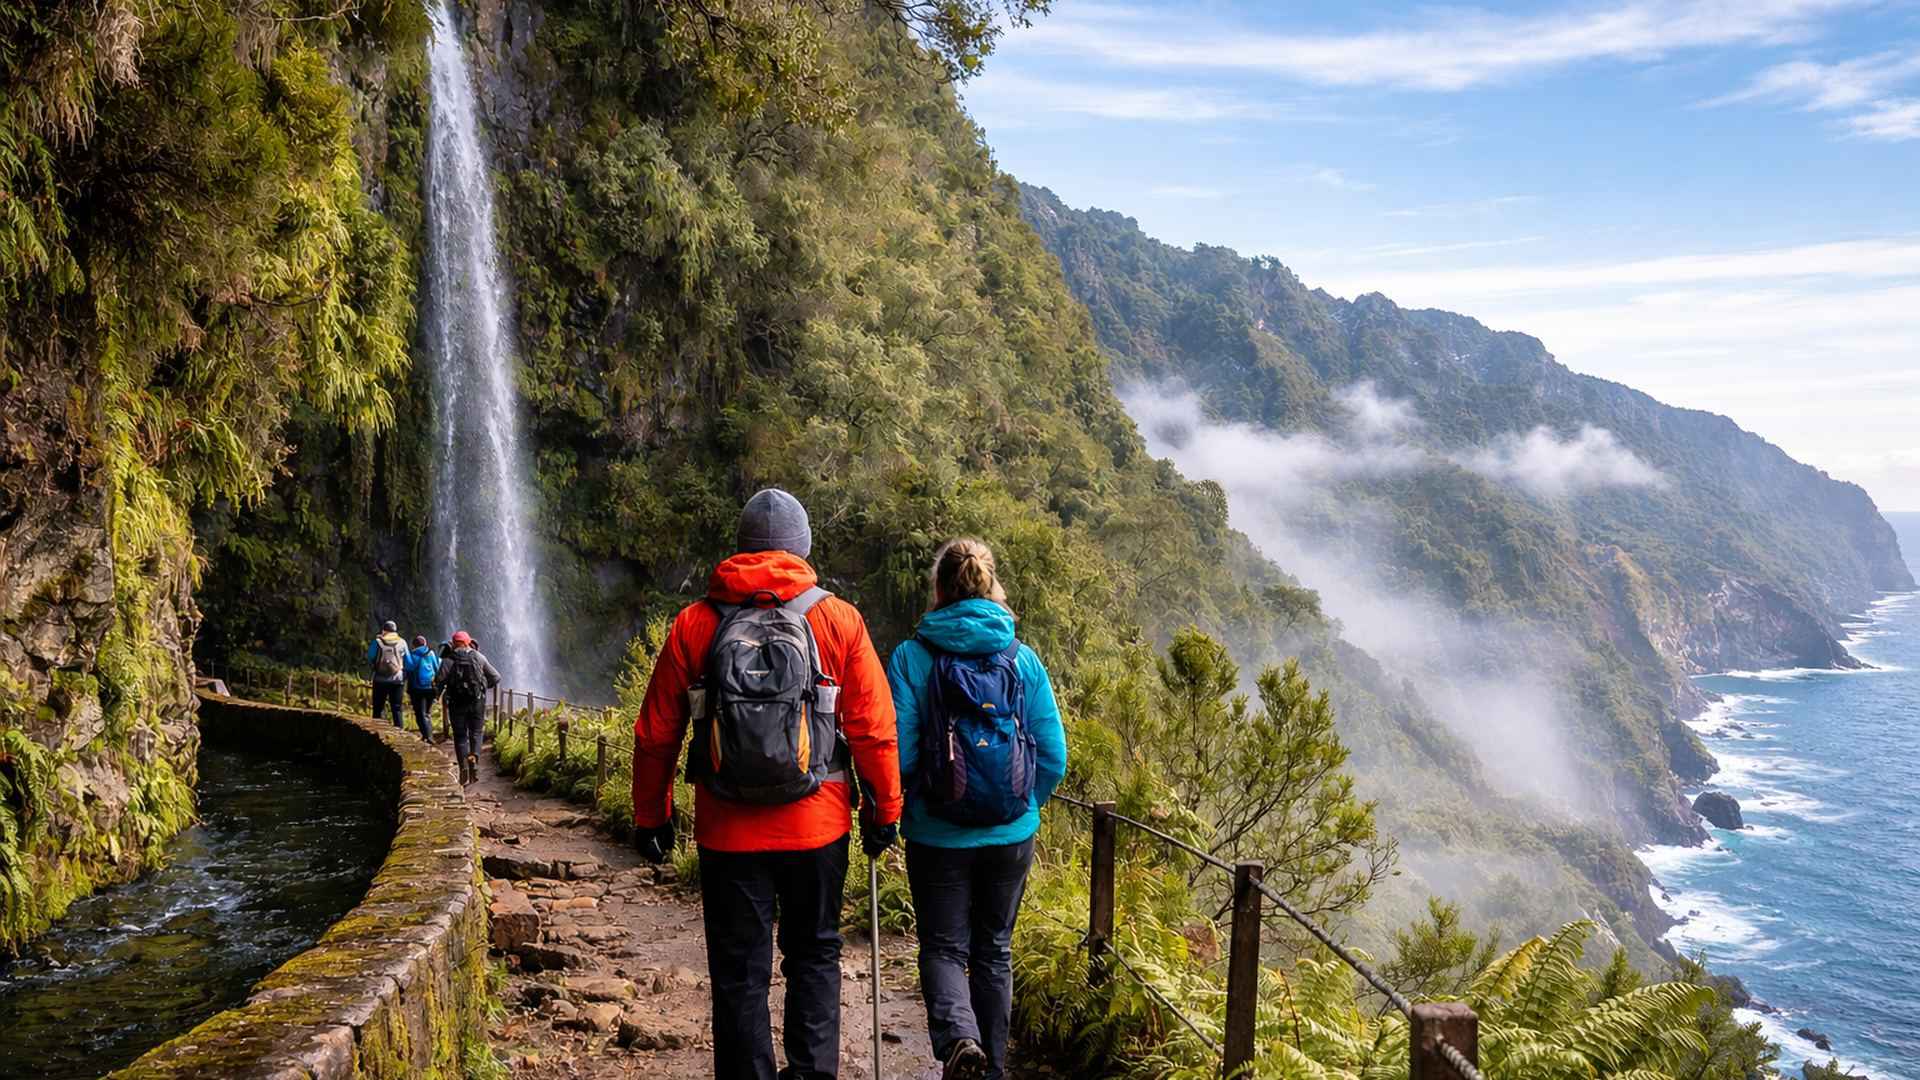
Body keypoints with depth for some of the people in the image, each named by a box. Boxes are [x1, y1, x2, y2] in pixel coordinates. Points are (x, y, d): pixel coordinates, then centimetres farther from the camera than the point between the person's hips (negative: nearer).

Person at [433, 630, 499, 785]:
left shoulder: (449, 660, -3)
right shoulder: (479, 657, 4)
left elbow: (438, 681, -13)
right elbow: (496, 678, 5)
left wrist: (440, 691, 9)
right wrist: (484, 686, 23)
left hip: (457, 704, -1)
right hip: (477, 702, 1)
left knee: (460, 736, 9)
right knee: (475, 733, 12)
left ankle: (463, 766, -3)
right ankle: (474, 758, -14)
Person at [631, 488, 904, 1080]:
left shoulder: (693, 625, -1)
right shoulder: (839, 620, -3)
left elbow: (654, 735, 2)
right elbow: (874, 729, -4)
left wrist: (651, 816, 13)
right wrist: (885, 810, 7)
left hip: (728, 833, 0)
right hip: (818, 829, 0)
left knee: (739, 974, 11)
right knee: (813, 954, 19)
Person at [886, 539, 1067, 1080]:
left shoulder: (912, 658, -9)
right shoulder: (1024, 659, -2)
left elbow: (896, 752, -13)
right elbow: (1053, 758, -1)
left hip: (938, 836, -2)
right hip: (1012, 836, 3)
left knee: (944, 949, 11)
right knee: (994, 950, 18)